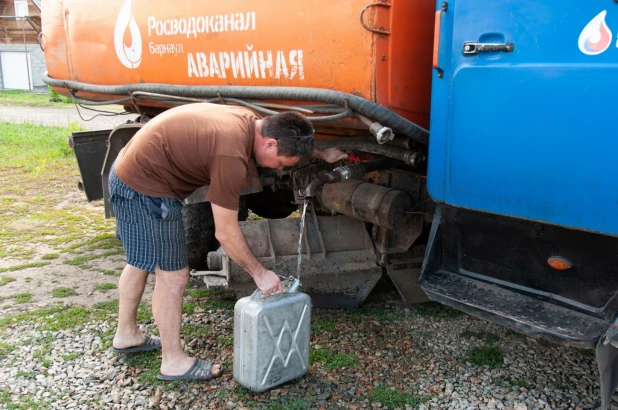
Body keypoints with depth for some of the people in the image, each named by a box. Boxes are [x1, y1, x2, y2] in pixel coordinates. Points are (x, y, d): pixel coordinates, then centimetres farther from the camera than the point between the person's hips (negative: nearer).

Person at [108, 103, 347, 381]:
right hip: (147, 189, -10)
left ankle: (126, 335, 43)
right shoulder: (231, 155, -29)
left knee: (141, 261, 24)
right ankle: (174, 362, 16)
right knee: (173, 275, 0)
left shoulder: (248, 121, -2)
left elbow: (294, 140, 23)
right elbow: (226, 233, -20)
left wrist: (321, 155, 34)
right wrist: (259, 273, -9)